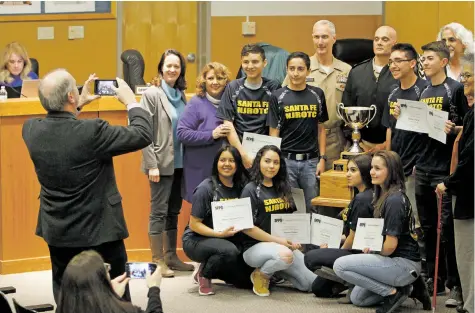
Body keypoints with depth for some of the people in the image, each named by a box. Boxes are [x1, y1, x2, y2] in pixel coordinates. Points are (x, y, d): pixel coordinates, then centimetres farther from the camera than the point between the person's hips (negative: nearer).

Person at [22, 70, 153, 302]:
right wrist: (131, 101, -1)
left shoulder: (31, 129, -9)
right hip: (99, 231, -5)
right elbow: (143, 135, -15)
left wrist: (80, 106, 18)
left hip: (57, 232, 5)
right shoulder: (92, 132, -25)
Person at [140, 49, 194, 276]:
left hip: (179, 162, 7)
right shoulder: (152, 94, -9)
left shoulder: (181, 95, 10)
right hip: (161, 163, -7)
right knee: (159, 211, -3)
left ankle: (171, 256, 20)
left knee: (173, 211, 12)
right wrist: (152, 164, -17)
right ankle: (158, 261, 2)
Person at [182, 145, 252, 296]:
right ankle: (204, 274, -7)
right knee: (229, 250, -36)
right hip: (196, 240, -6)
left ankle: (212, 270, 19)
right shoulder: (206, 189, -15)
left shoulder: (240, 188, 0)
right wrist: (220, 234, -24)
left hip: (229, 239, 6)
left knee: (248, 280, -4)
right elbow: (194, 224, -14)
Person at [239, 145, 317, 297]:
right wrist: (277, 240, -17)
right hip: (255, 246, -6)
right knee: (285, 255, -39)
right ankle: (261, 274, -8)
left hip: (284, 245, 6)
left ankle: (277, 271, 15)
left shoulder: (283, 188, 13)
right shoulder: (251, 190, -6)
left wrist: (294, 240, 2)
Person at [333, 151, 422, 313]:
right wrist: (370, 247, 4)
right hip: (397, 262, 10)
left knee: (340, 265, -16)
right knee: (357, 298, 17)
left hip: (404, 264, -10)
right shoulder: (383, 196, 12)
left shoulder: (394, 200, -19)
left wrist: (371, 252, -2)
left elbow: (390, 245, -21)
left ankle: (393, 292, -10)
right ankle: (403, 288, 13)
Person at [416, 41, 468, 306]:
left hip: (445, 170, -7)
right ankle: (434, 279, 18)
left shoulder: (455, 89, -4)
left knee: (447, 229, -8)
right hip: (423, 169, 7)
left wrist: (453, 129, -23)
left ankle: (455, 284, -5)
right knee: (428, 228, 10)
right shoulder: (424, 93, 15)